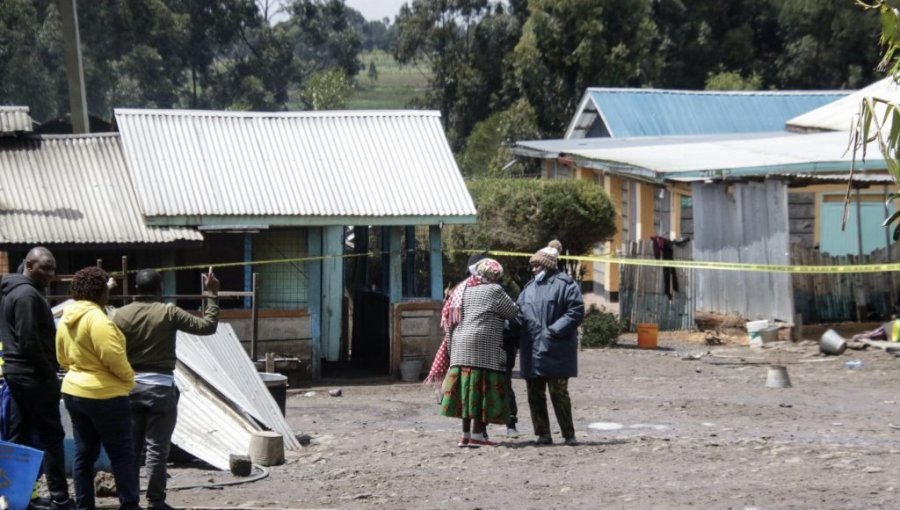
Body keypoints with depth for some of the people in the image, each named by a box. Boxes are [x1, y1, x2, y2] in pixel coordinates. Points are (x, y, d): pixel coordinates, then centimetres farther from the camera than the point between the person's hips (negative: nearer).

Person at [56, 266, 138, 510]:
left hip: (73, 391, 8)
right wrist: (129, 378, -8)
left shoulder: (66, 319, 8)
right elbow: (113, 357, -23)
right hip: (104, 395, -8)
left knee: (84, 453, 11)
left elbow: (62, 357, 17)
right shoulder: (97, 317, -19)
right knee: (122, 454, 0)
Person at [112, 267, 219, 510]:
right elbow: (207, 326, -6)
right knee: (157, 449, 1)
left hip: (130, 386, 3)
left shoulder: (121, 314, 1)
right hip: (160, 387, -3)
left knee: (130, 447, 10)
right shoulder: (169, 312, -8)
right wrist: (212, 295, 4)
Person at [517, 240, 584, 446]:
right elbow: (520, 315, 21)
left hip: (556, 351, -7)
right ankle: (543, 434, 13)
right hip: (531, 350, 7)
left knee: (559, 393, -5)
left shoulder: (565, 284, -4)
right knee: (535, 395, 7)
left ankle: (569, 434, 3)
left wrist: (554, 330, -18)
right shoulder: (529, 287, 18)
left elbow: (576, 312, -11)